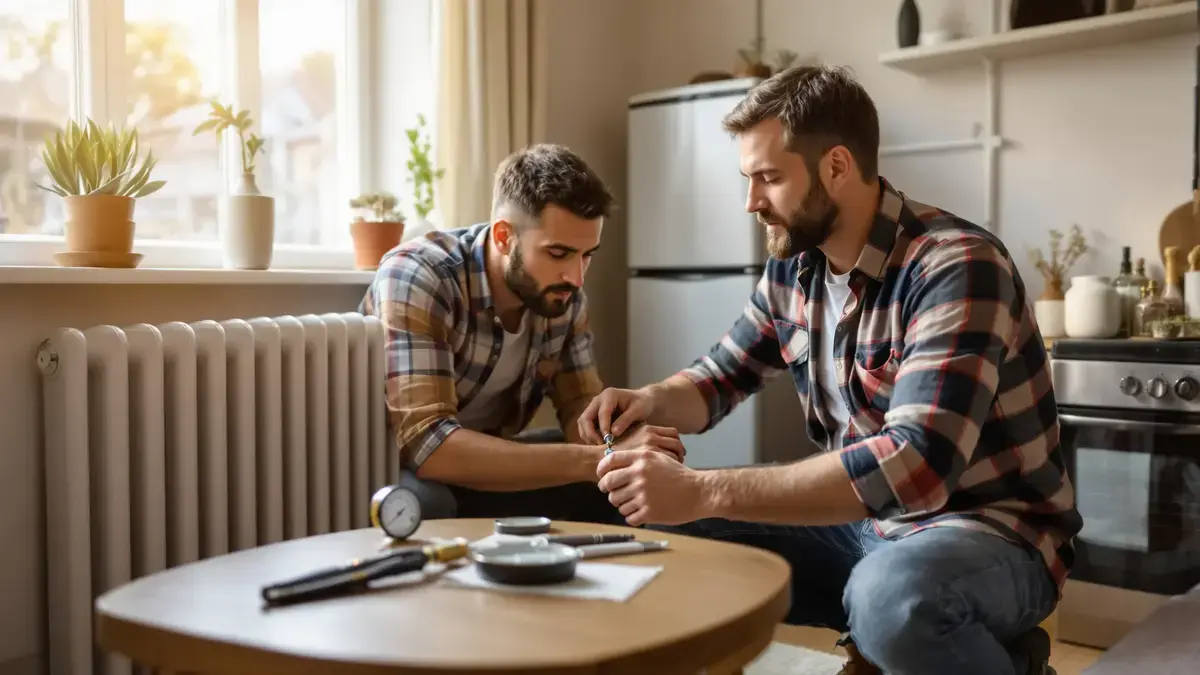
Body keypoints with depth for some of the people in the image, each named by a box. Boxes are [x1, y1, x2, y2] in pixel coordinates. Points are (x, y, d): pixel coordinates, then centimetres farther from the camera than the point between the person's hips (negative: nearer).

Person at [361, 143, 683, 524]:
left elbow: (580, 404, -1)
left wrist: (618, 448, -26)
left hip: (486, 472, 5)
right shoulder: (415, 278, -28)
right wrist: (596, 460, -41)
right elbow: (426, 444, -37)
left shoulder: (562, 295, -9)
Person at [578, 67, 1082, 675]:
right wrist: (651, 401, -10)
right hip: (863, 524, 7)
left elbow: (914, 467, -35)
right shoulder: (792, 267, 0)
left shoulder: (957, 267, -23)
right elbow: (721, 376, 15)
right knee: (661, 535, -3)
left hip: (990, 534, -7)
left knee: (891, 595, -40)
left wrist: (702, 492, -37)